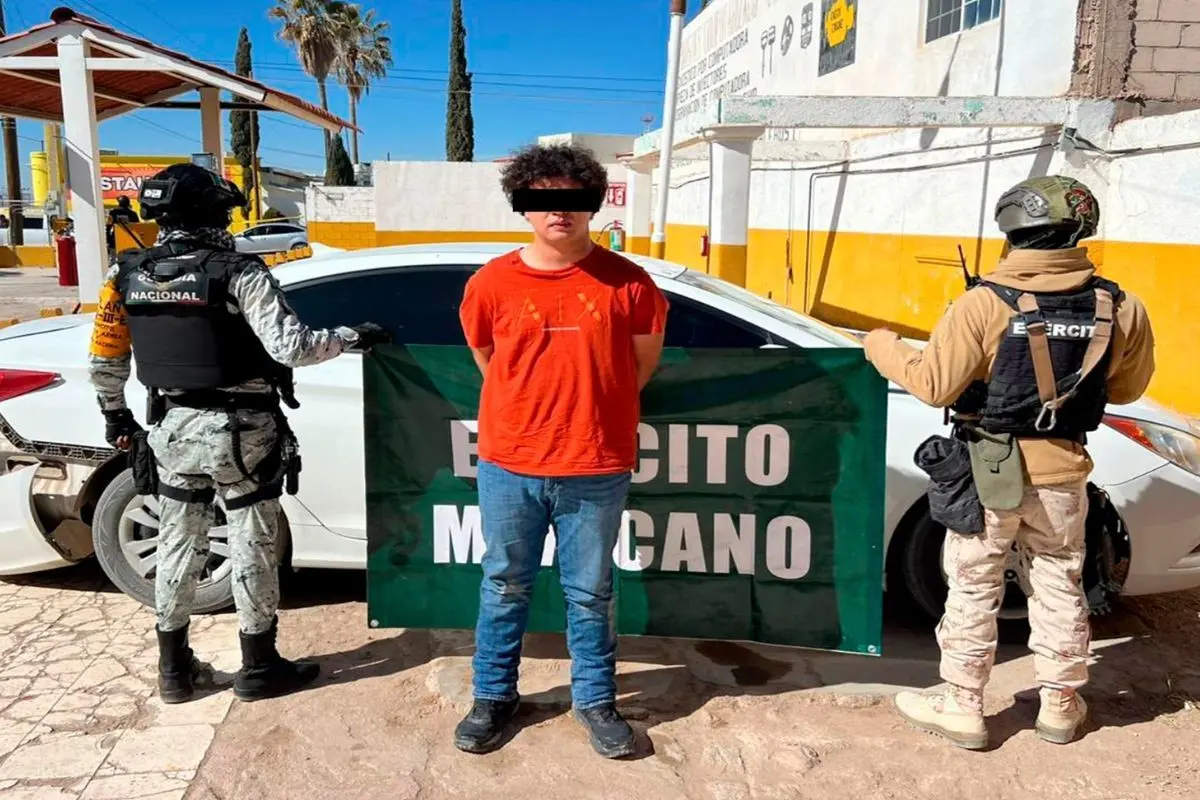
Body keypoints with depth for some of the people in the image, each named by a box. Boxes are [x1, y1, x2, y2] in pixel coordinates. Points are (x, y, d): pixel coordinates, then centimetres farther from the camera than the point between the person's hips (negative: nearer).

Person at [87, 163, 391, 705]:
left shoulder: (128, 274, 1)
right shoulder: (237, 274, -17)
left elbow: (104, 360, 8)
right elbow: (291, 346, -23)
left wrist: (116, 419, 22)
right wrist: (355, 337, -9)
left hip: (173, 429, 5)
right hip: (240, 432, -5)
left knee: (177, 546, 17)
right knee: (251, 550, 7)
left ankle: (174, 669, 29)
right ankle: (259, 668, 20)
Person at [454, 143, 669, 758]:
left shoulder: (627, 283, -7)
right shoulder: (492, 283, -4)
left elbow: (644, 357, 9)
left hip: (597, 471, -1)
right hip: (508, 467, 1)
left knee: (590, 592, 13)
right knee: (504, 587, 15)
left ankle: (594, 699, 32)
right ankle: (494, 695, 34)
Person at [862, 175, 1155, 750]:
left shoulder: (985, 303, -18)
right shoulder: (1119, 308, -5)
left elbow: (933, 384, -16)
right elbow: (1127, 387, 8)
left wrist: (882, 347, 0)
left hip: (989, 470, -3)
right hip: (1063, 472, 4)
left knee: (973, 588, 9)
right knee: (1060, 586, 19)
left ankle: (961, 707, 19)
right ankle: (1060, 705, 32)